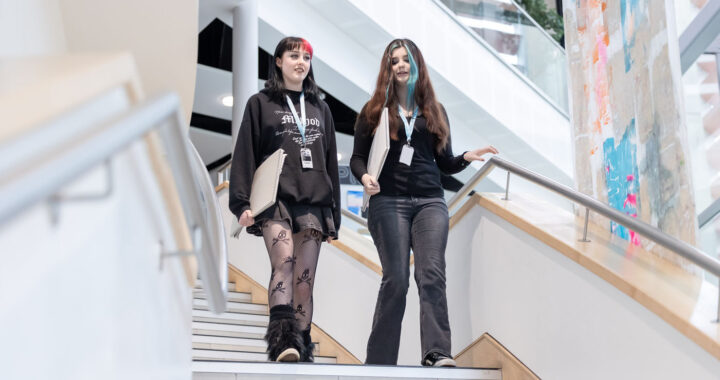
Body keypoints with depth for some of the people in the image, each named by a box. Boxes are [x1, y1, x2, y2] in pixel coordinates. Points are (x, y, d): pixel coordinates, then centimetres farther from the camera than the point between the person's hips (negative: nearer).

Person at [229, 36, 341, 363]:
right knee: (284, 262, -23)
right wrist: (243, 202, -7)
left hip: (313, 204, 3)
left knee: (305, 278, -2)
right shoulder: (261, 104, 12)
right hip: (275, 199, -3)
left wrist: (334, 214, 15)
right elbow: (245, 155, 5)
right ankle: (282, 340, -33)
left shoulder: (320, 108, 22)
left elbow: (331, 164, 21)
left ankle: (301, 350, 0)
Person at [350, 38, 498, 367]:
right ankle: (379, 360, 1)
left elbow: (445, 164, 17)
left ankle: (436, 353, -22)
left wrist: (466, 158, -3)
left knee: (432, 274, -15)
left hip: (430, 202, 2)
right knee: (396, 279, -7)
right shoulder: (374, 111, 10)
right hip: (388, 202, -2)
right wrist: (364, 176, -13)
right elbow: (357, 157, 8)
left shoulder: (435, 112, 17)